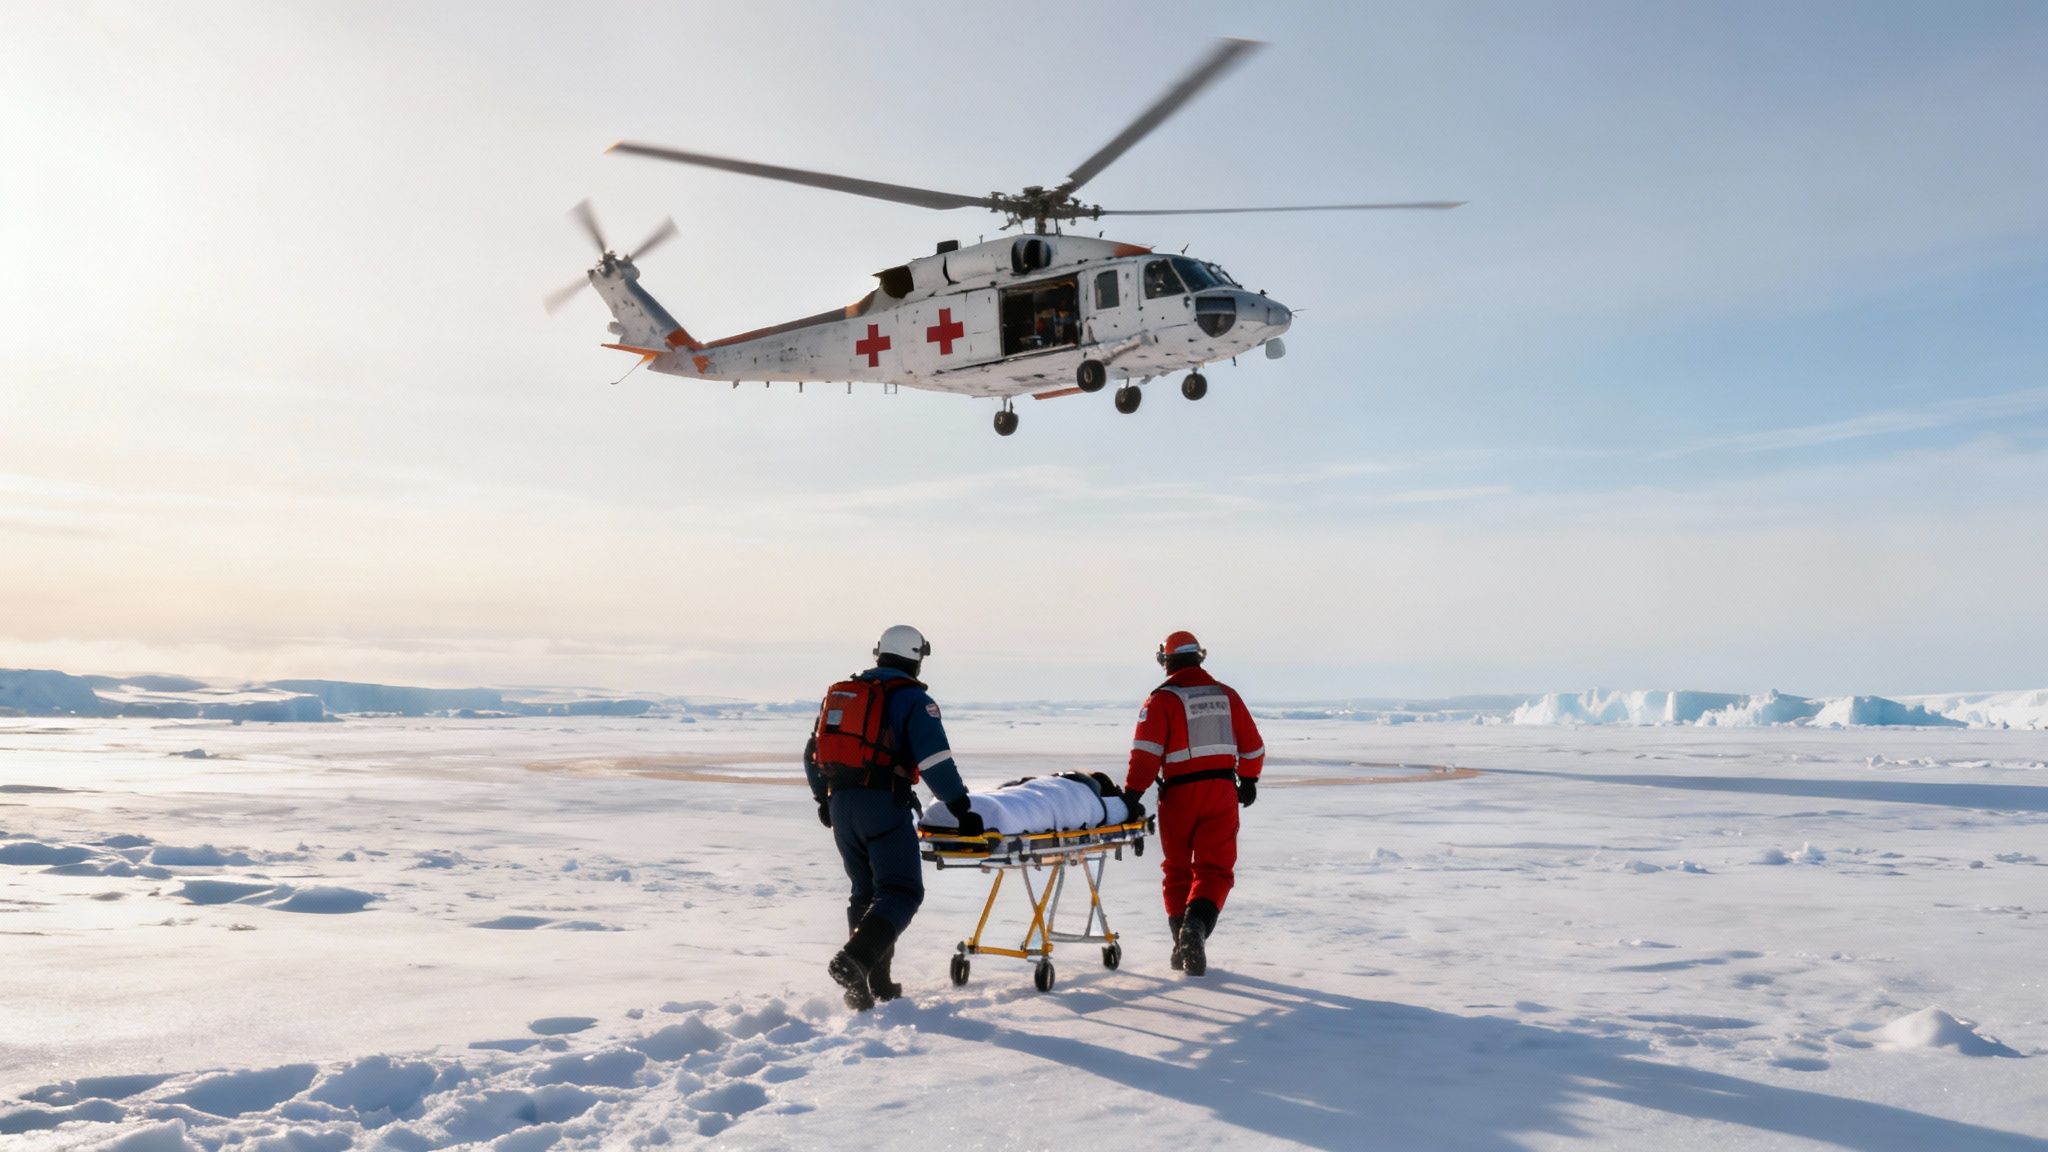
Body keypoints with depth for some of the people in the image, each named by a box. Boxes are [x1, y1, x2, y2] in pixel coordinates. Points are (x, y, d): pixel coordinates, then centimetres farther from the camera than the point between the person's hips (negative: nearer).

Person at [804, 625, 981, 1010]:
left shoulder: (841, 692, 17)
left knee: (865, 892, 16)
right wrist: (961, 808, -7)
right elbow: (935, 760, -12)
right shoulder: (913, 699, -3)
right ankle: (854, 959, -25)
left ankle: (873, 983, 17)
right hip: (883, 805, -7)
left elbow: (812, 752, 23)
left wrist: (822, 797, 34)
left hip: (840, 804, 7)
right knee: (901, 892, -4)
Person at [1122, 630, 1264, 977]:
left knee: (1177, 869, 13)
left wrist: (1133, 792, -16)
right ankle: (1195, 924, -24)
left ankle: (1183, 945, 16)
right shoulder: (1227, 695, 10)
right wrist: (1249, 780, 29)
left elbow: (1146, 750, -15)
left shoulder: (1162, 699, -3)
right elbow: (1253, 746, 15)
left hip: (1179, 794, -2)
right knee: (1215, 869, 1)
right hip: (1222, 791, 2)